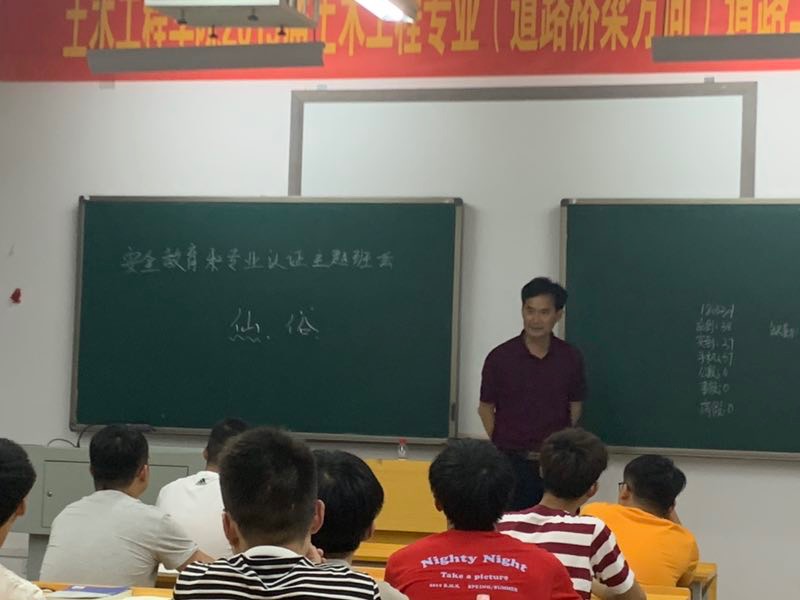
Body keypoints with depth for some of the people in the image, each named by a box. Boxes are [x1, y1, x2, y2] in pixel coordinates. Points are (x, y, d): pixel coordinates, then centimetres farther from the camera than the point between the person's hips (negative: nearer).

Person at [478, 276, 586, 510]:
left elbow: (575, 407, 11)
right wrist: (505, 446, 0)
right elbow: (486, 409, 4)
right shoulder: (500, 357, -4)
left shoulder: (571, 358, 1)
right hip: (512, 463, -1)